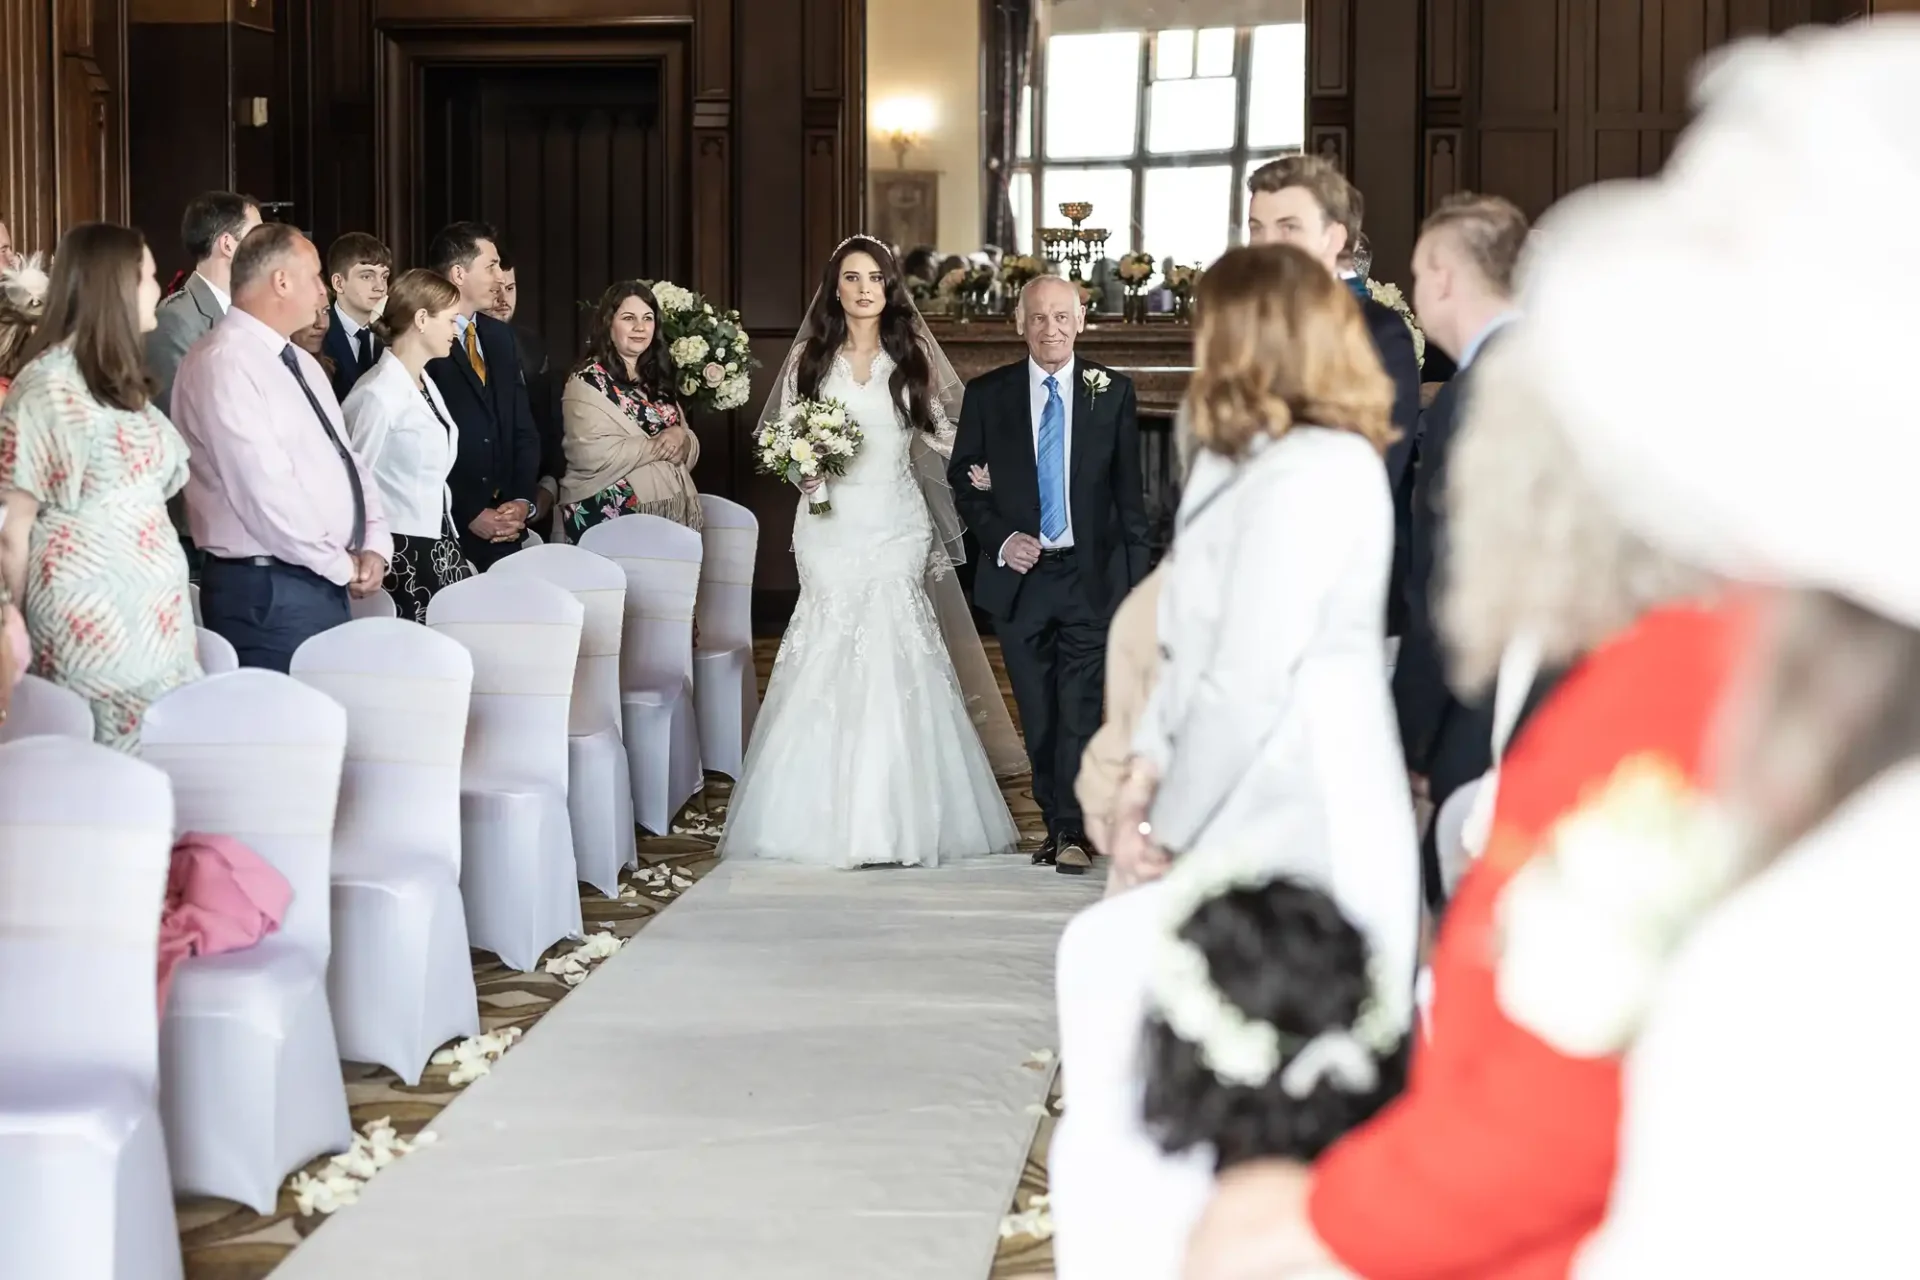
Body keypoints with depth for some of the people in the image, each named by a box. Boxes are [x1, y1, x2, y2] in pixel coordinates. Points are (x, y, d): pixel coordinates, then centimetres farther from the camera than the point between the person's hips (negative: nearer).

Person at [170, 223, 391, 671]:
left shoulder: (300, 362, 16)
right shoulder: (224, 362, -14)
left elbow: (344, 458, 19)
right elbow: (262, 489, -21)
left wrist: (374, 547, 1)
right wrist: (343, 564, -12)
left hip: (328, 585, 9)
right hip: (269, 592, -9)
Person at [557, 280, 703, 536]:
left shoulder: (658, 378, 14)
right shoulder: (588, 381, -8)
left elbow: (691, 449, 15)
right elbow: (593, 455, -20)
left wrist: (680, 440, -8)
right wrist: (658, 445, -11)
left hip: (671, 514, 7)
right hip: (610, 519, -6)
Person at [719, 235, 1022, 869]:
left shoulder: (913, 356, 8)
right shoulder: (809, 358, 8)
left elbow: (942, 433, 7)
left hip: (896, 523, 0)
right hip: (830, 524, 0)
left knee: (893, 656, -8)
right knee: (829, 661, -5)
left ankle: (897, 816, -3)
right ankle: (832, 817, 0)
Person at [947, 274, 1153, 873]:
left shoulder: (1113, 392, 3)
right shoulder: (987, 394, 3)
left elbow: (1129, 489, 4)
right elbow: (962, 477, 7)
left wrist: (1137, 571, 0)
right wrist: (999, 538, -8)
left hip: (1091, 574, -1)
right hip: (1018, 573, 1)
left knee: (1082, 708, -7)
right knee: (1039, 715, 8)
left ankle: (1073, 835, -3)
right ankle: (1056, 824, 18)